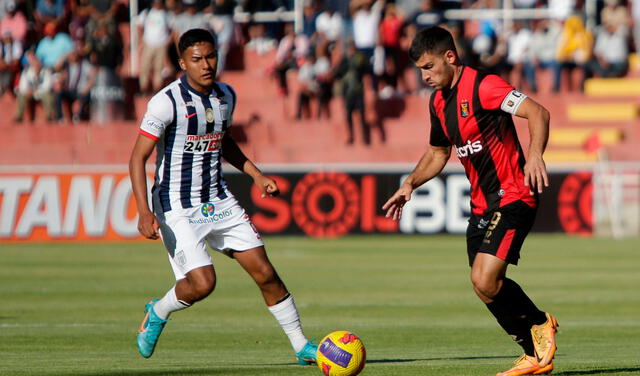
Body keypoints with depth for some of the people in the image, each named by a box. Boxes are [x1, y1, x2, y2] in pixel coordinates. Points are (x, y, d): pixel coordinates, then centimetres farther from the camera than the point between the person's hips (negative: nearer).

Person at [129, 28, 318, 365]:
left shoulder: (226, 96, 5)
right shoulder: (167, 102, -16)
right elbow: (138, 157, -15)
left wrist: (256, 175, 15)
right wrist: (144, 212, -25)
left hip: (219, 201, 6)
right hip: (177, 207, -6)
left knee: (265, 273, 0)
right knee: (202, 283, -18)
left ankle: (302, 347, 10)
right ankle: (157, 313, 14)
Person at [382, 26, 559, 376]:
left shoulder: (483, 86, -15)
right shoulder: (438, 101, 12)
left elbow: (537, 113, -24)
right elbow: (437, 152, 26)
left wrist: (535, 154, -39)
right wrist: (410, 183, 10)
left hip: (512, 196, -9)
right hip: (482, 204, 9)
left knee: (485, 279, -20)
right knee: (484, 286, 5)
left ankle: (540, 324, 5)